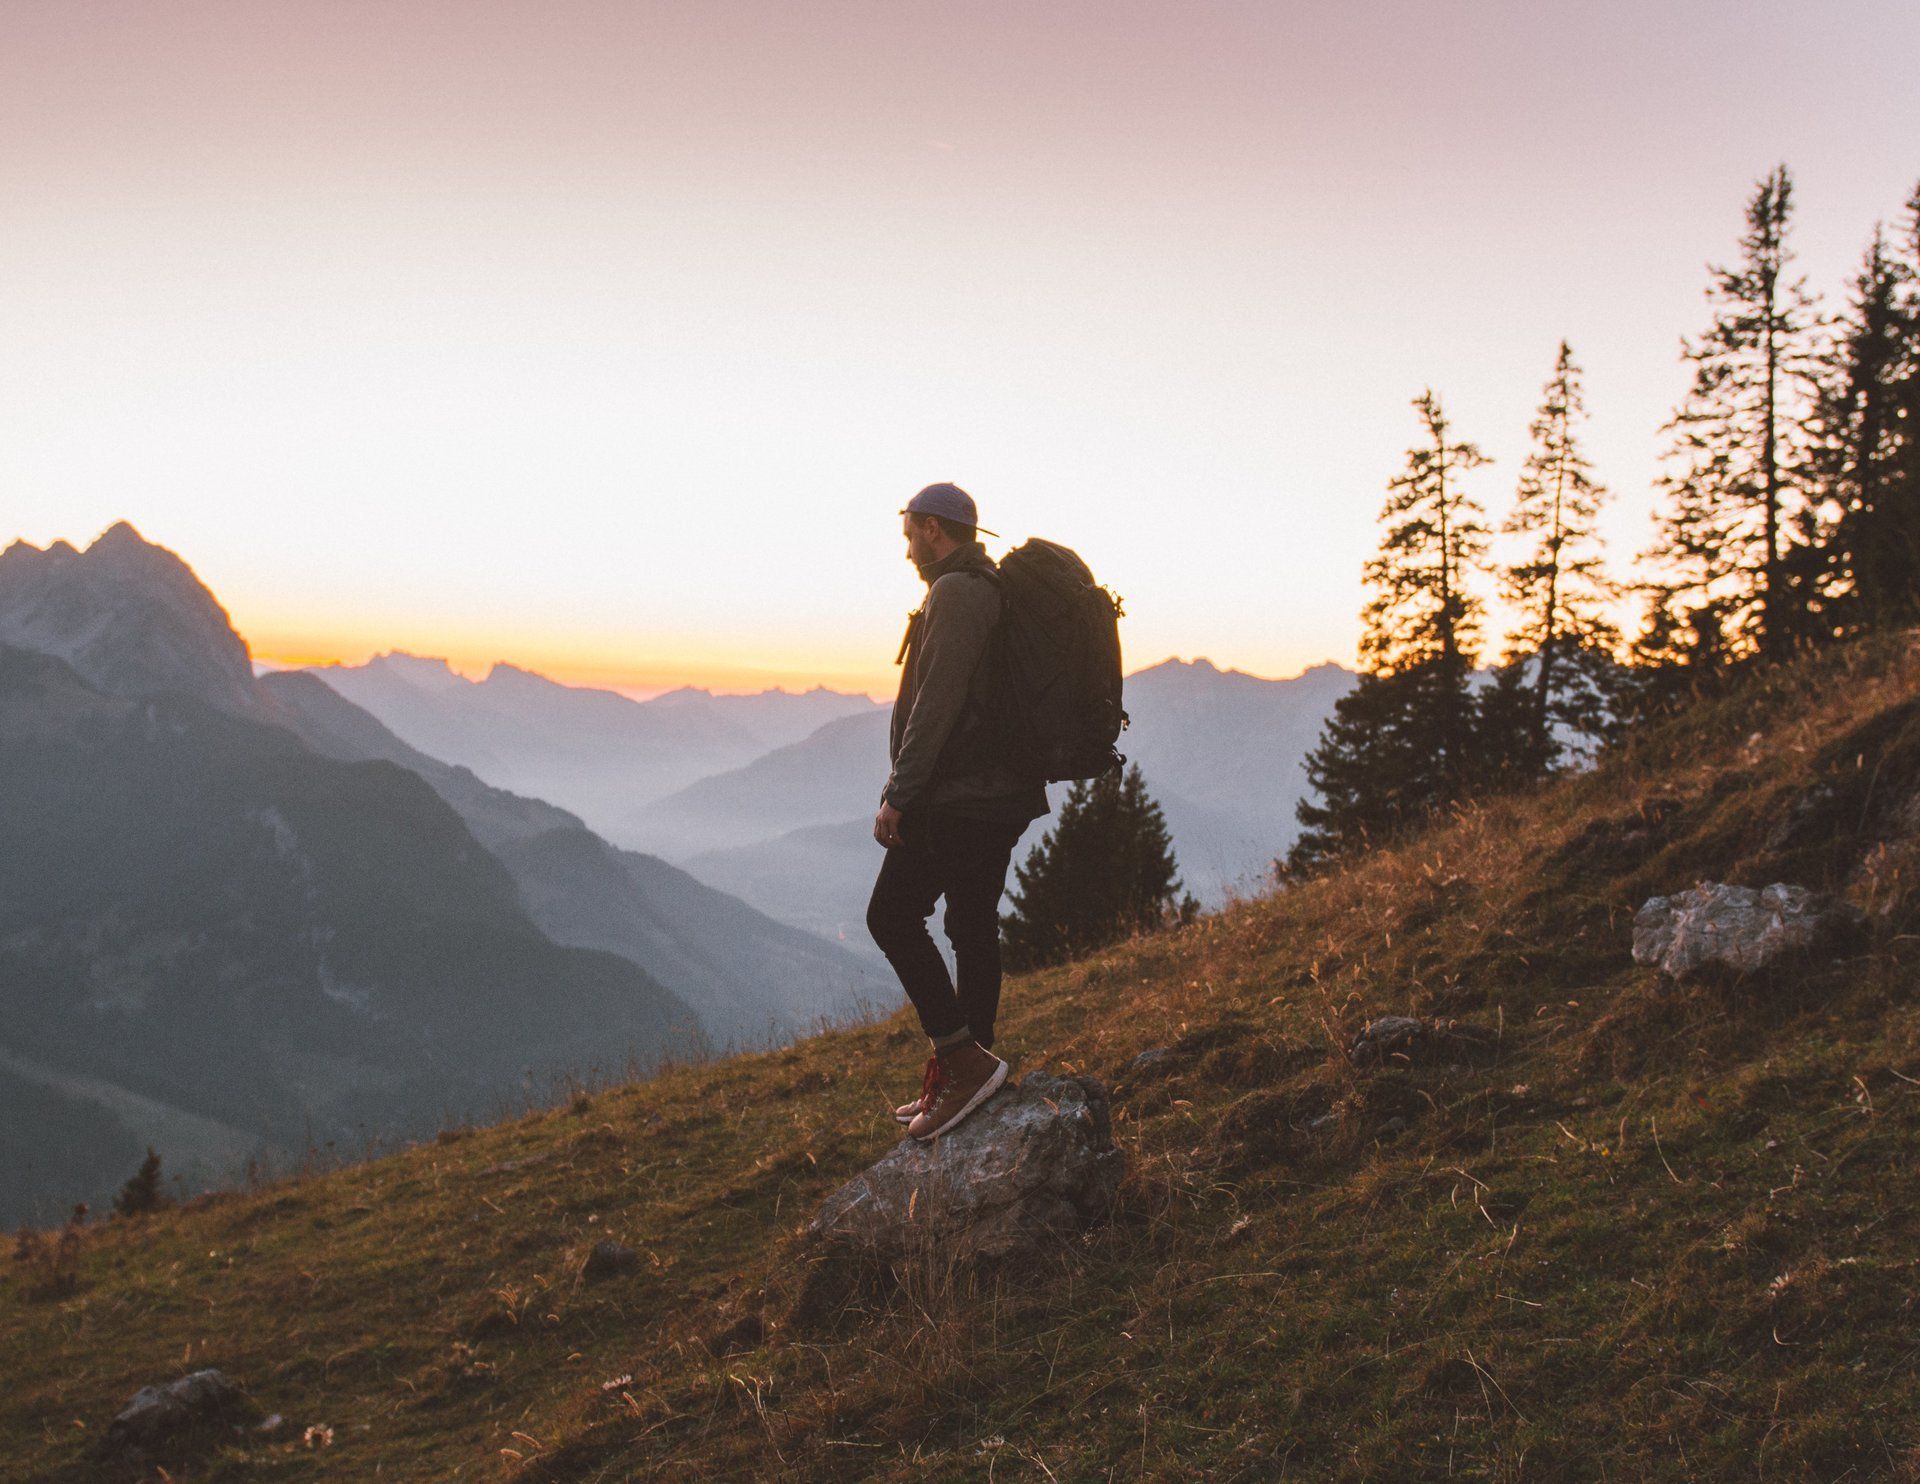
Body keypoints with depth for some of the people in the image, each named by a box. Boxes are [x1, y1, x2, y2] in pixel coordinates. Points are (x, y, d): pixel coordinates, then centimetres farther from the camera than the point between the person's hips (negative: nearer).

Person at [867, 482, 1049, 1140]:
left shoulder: (955, 592, -13)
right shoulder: (1001, 591, 18)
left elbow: (936, 703, -21)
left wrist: (899, 794, -19)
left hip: (957, 796, -10)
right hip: (1002, 796, 10)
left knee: (893, 916, -5)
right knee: (973, 927, 11)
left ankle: (965, 1061, -8)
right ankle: (957, 1081, 17)